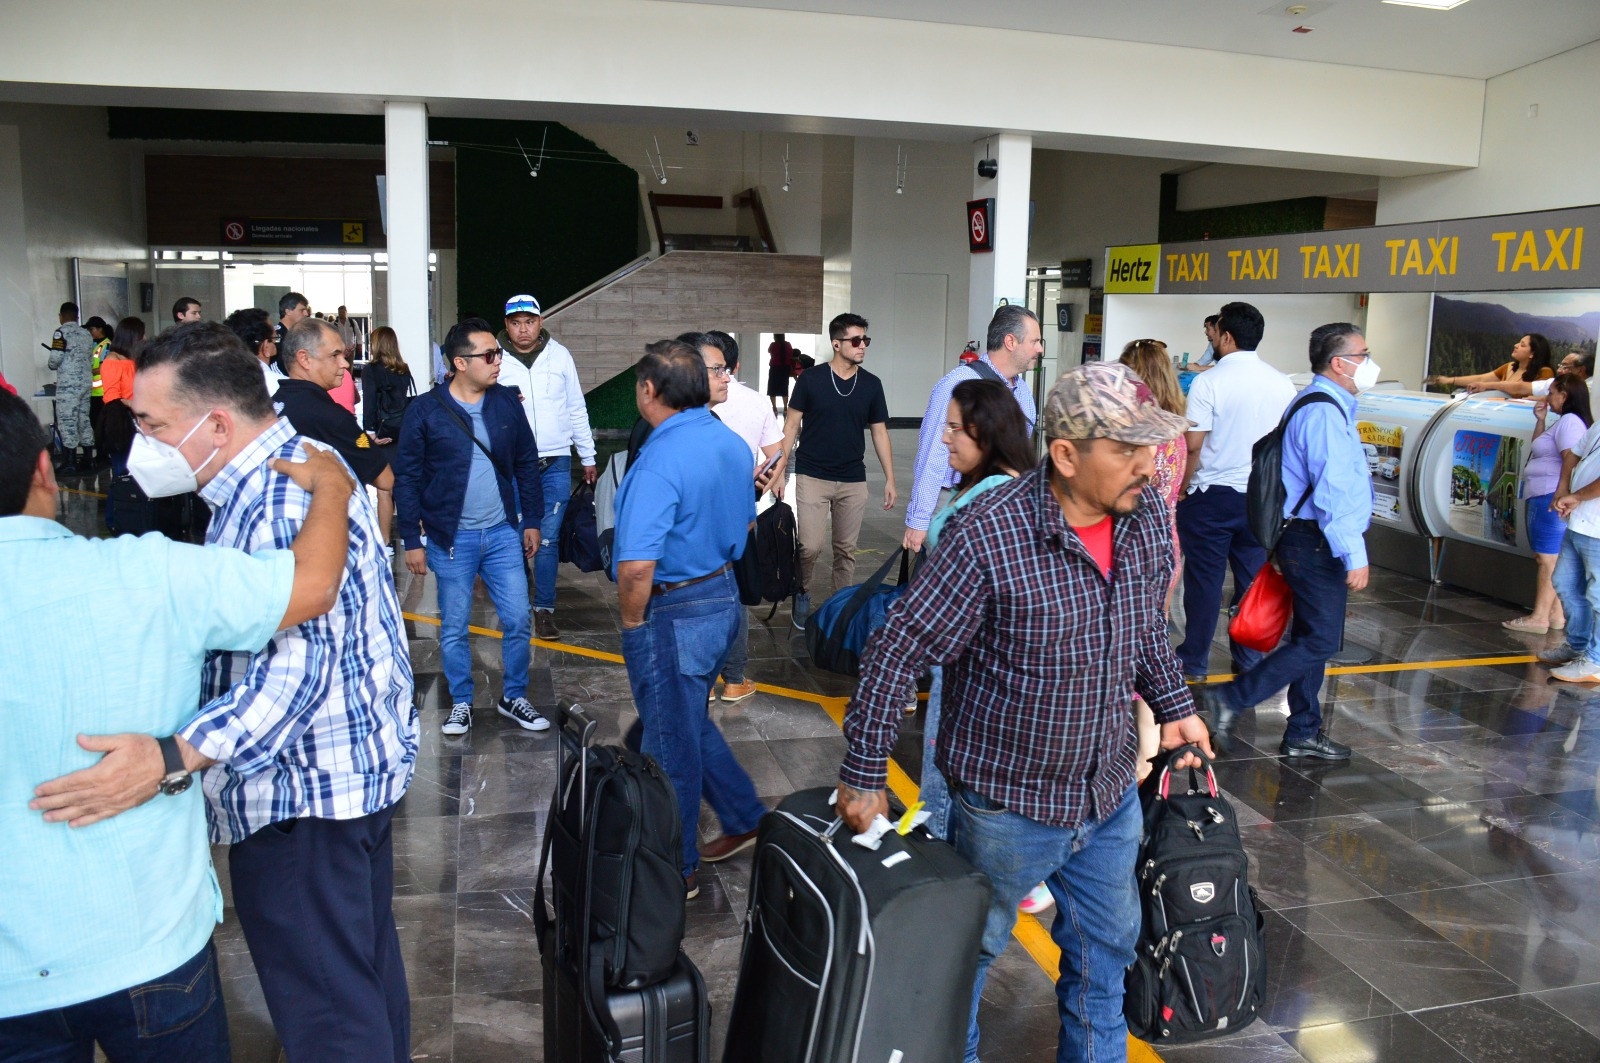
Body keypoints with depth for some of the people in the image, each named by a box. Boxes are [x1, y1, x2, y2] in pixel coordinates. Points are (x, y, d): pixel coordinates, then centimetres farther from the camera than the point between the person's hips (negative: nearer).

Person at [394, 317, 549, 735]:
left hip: (503, 532, 3)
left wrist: (531, 521, 8)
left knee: (517, 620, 6)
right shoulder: (425, 411, -9)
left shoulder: (507, 402, 1)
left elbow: (526, 463, 9)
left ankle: (514, 698, 24)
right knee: (454, 628, 9)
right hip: (451, 539, -2)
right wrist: (412, 540, -6)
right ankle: (461, 703, 26)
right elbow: (406, 478, -4)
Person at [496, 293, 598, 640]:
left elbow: (577, 410, 10)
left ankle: (544, 609, 9)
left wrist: (588, 458, 12)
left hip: (556, 463, 1)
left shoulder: (560, 355, 4)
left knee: (548, 539, 1)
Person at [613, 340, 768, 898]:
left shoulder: (661, 461, -25)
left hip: (673, 613, -8)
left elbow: (637, 566, -32)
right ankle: (745, 819, 37)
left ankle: (676, 869, 25)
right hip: (723, 595, 9)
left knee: (673, 744, 8)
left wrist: (632, 622, -14)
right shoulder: (731, 444, 3)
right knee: (691, 723, 26)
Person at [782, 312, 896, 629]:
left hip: (853, 481, 3)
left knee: (846, 549, 9)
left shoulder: (872, 384, 2)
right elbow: (792, 426, -1)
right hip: (812, 477, -3)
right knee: (810, 546, -8)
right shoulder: (810, 379, -6)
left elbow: (879, 433, 8)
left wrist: (890, 478, 3)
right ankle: (802, 594, 19)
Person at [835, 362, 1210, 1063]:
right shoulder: (988, 538, -28)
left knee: (1106, 949, 24)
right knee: (970, 953, 18)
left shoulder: (1146, 517, -7)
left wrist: (1175, 705, 16)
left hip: (1111, 795, 6)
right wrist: (863, 776, -17)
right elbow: (896, 653, -21)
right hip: (1007, 803, -5)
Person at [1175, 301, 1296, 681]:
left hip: (1212, 494, -4)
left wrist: (1184, 487, 1)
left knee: (1204, 578, 3)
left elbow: (1193, 445, -13)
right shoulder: (1283, 384, 3)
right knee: (1252, 578, 11)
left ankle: (1194, 660, 12)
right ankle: (1248, 658, 19)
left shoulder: (1209, 382, -12)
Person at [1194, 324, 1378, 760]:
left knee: (1313, 638, 15)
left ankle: (1303, 733, 23)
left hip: (1312, 541, 11)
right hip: (1317, 543, -11)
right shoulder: (1325, 412, -17)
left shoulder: (1325, 406, 17)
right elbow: (1333, 492, -22)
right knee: (1318, 641, -8)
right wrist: (1354, 555, -23)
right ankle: (1228, 700, -6)